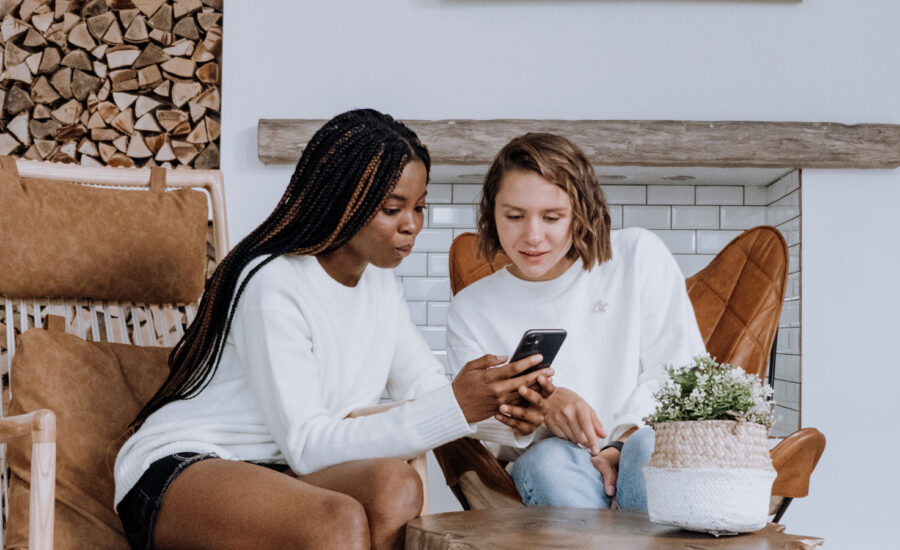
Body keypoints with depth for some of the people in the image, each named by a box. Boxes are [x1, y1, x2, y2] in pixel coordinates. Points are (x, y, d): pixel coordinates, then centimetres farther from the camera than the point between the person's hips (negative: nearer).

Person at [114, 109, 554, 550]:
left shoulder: (380, 281, 9)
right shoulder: (273, 286, -19)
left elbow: (427, 389, 3)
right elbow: (307, 446, -23)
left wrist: (498, 402, -20)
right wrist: (456, 407, -30)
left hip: (280, 471, 7)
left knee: (396, 483, -26)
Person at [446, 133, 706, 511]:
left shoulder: (640, 256, 7)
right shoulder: (470, 311, 10)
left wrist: (618, 448, -14)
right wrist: (542, 405, -20)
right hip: (552, 478, 1)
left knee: (651, 445, -36)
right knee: (547, 460, -36)